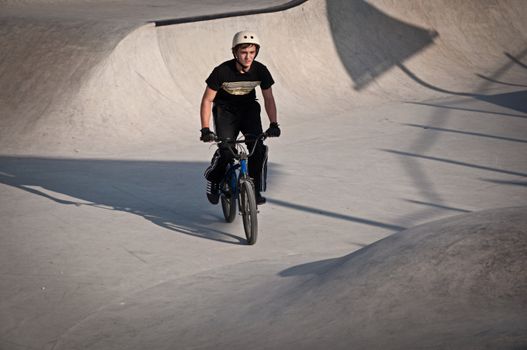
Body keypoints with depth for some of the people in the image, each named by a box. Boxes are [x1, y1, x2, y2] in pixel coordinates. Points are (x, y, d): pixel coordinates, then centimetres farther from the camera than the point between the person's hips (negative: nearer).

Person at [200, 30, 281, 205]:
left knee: (258, 148, -18)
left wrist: (273, 124, -16)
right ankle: (213, 179, 11)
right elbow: (207, 100, -19)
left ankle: (257, 190, -6)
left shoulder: (260, 71, -17)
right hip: (225, 109, -2)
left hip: (248, 108, 2)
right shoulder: (222, 71, -26)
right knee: (226, 151, -19)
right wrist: (205, 129, -26)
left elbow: (268, 98, -5)